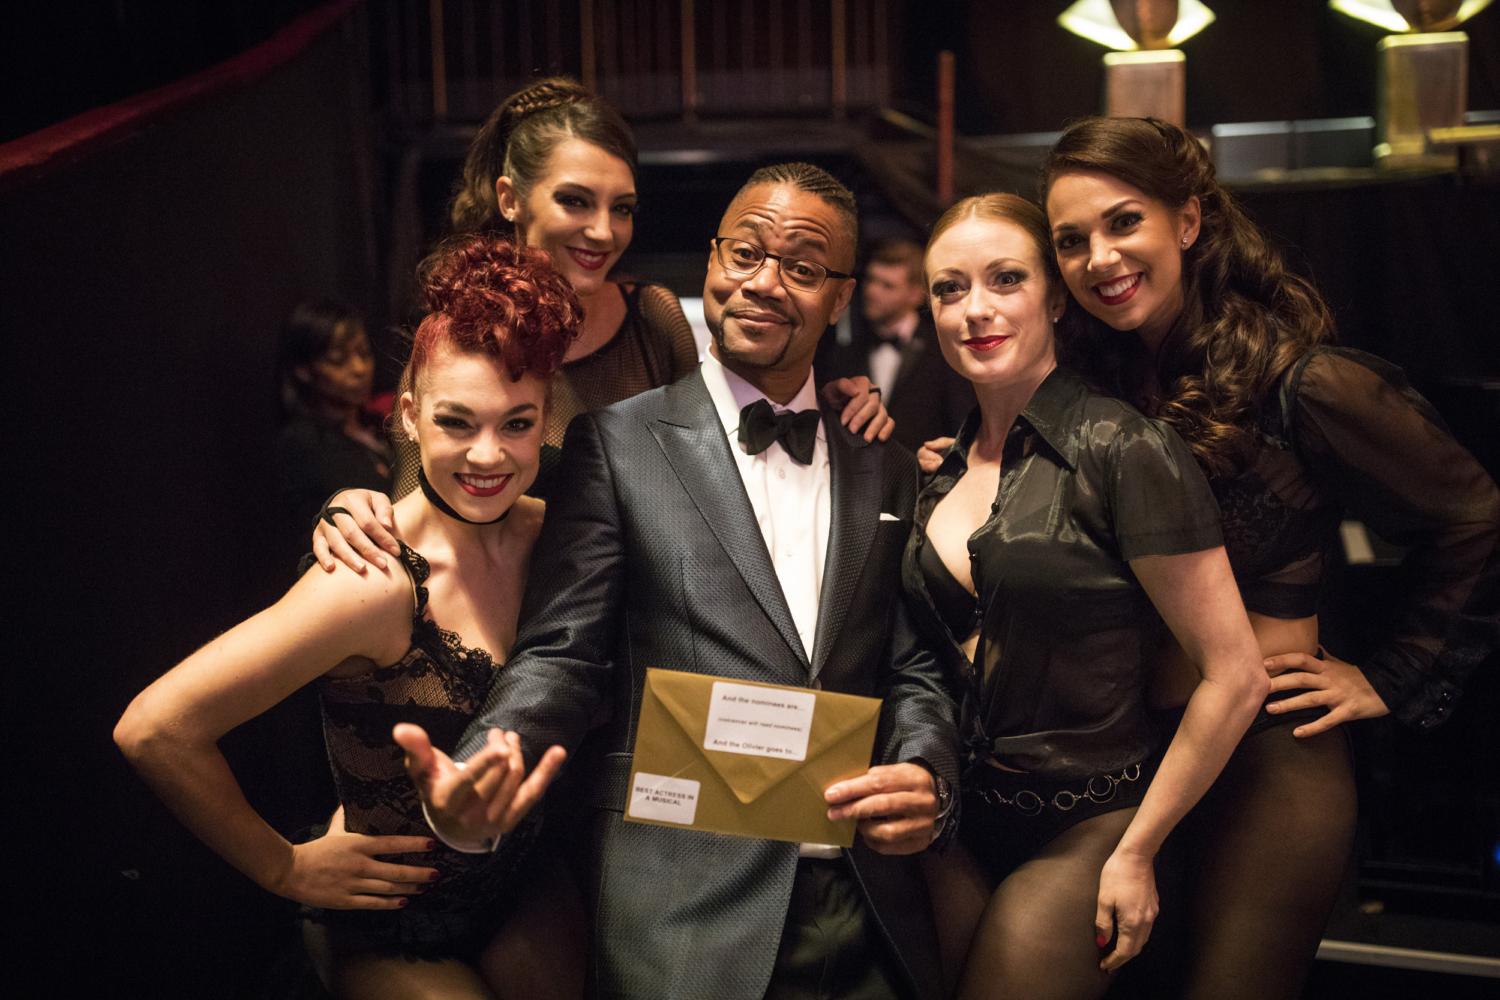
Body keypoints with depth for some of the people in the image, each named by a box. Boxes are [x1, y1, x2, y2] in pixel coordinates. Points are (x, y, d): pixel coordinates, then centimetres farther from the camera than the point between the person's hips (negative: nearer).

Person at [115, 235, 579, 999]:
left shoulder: (546, 534, -7)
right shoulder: (383, 584, -26)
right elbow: (155, 729, -29)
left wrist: (518, 789, -7)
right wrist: (286, 869, -16)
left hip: (522, 898, 6)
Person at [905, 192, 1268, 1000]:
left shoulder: (1124, 449, -15)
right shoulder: (946, 469, 5)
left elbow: (1234, 677, -15)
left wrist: (1135, 852, -10)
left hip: (1083, 832, -6)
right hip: (962, 825, 6)